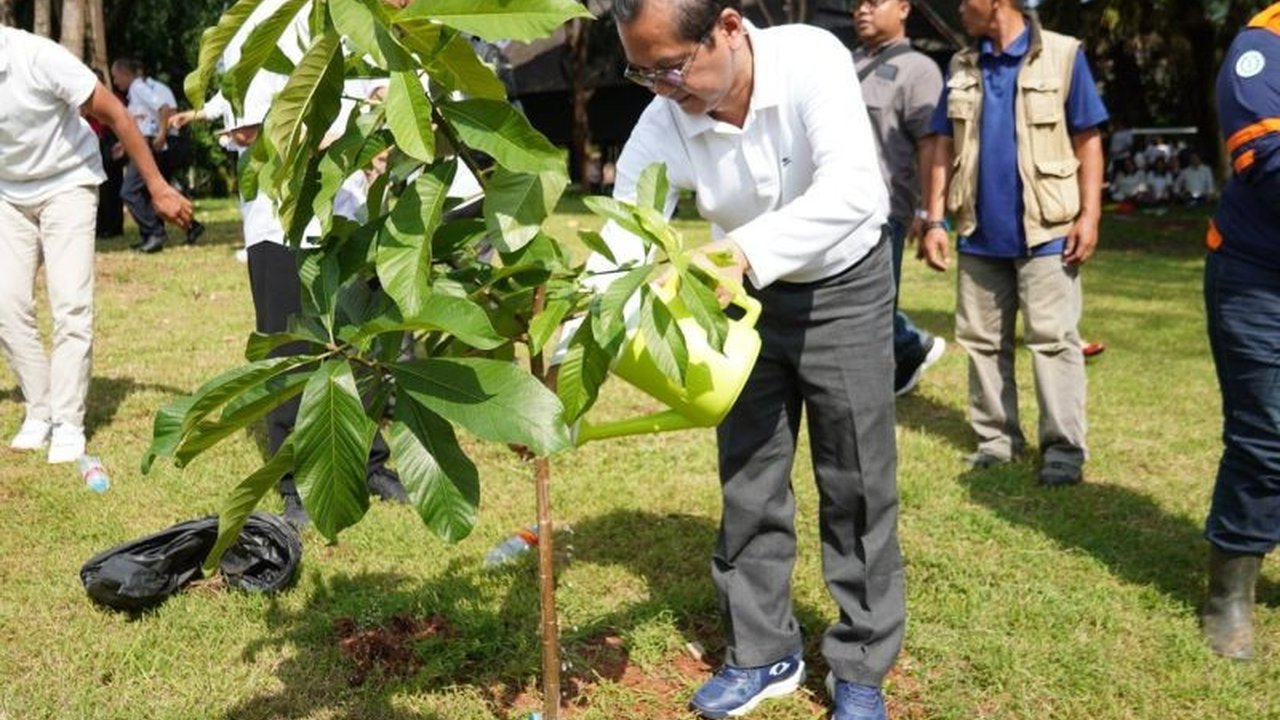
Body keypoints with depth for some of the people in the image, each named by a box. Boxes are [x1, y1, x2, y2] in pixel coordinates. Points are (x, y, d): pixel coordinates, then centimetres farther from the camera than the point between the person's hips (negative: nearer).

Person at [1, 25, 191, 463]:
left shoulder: (38, 57, -27)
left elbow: (114, 114, -20)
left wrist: (157, 187, -20)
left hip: (67, 185, -4)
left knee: (71, 304, -11)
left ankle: (68, 424, -3)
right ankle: (39, 413, 10)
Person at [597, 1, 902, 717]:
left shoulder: (811, 58, -28)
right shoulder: (660, 129, -19)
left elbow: (854, 187, -41)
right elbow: (620, 248, -19)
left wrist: (746, 248, -54)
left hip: (846, 286, -3)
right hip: (750, 297, 3)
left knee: (857, 482, 3)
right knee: (748, 480, 7)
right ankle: (764, 653, 24)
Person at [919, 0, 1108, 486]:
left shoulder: (1063, 55, -4)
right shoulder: (961, 67, 9)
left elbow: (1088, 141, -3)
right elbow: (944, 147, 9)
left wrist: (1089, 215, -10)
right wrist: (935, 220, 3)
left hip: (1045, 230, -5)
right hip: (980, 232, 5)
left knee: (1053, 339, -1)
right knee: (981, 339, 9)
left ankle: (1064, 448, 5)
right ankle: (996, 438, 21)